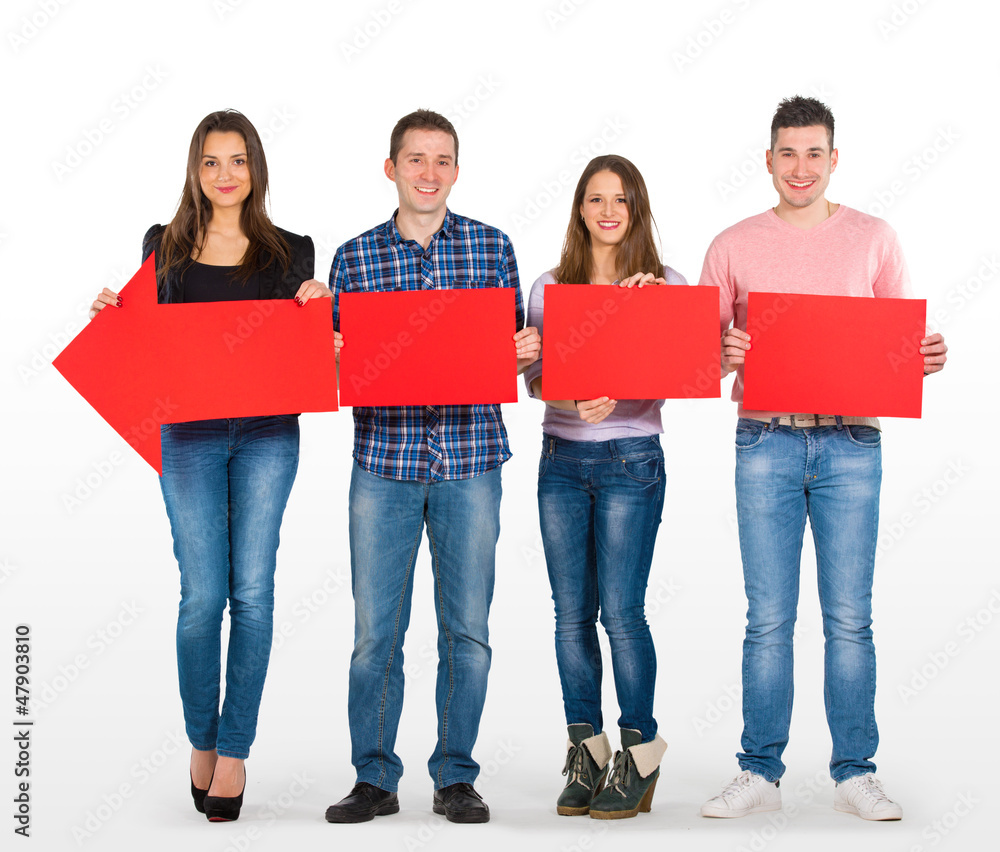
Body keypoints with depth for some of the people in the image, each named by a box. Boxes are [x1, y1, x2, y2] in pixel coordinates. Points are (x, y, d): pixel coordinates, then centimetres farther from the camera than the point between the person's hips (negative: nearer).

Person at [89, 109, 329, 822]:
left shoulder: (291, 251, 8)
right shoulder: (164, 246, 10)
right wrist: (116, 314, -4)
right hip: (190, 434, 0)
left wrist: (317, 309, -10)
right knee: (203, 595, -3)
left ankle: (234, 750, 8)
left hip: (267, 434, 0)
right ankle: (201, 742, 16)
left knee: (252, 591, -2)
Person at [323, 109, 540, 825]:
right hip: (383, 462, 0)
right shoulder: (354, 258, 7)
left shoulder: (491, 247, 7)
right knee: (375, 628, 2)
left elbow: (512, 350, 12)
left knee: (467, 627, 4)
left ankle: (456, 777, 17)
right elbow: (340, 368, 11)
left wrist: (523, 353, -10)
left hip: (470, 460, 0)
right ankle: (374, 778, 15)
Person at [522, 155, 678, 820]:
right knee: (572, 612, 5)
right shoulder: (549, 288, 9)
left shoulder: (667, 287, 2)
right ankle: (587, 748, 17)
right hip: (561, 460, 3)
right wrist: (575, 399, -17)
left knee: (621, 610, -6)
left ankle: (641, 751, 9)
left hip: (631, 460, -3)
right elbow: (534, 376, 1)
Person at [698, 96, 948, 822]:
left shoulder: (873, 239, 9)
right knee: (768, 618, 1)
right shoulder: (734, 246, 8)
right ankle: (760, 773, 10)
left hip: (850, 442, 0)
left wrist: (929, 357, -11)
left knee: (850, 617, 2)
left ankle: (856, 774, 12)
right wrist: (724, 354, -14)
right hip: (766, 441, 0)